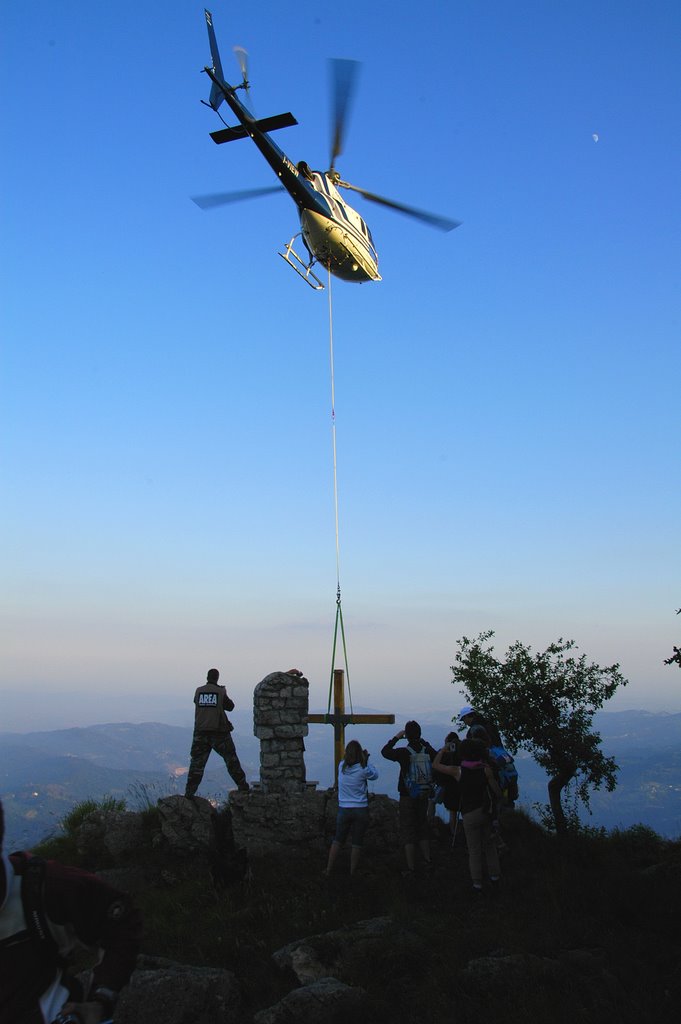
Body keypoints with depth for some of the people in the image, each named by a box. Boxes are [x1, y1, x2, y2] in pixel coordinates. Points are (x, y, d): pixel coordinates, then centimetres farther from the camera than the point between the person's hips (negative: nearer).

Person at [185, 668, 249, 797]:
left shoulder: (198, 691, 1)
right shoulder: (221, 692, -5)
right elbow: (230, 706, 6)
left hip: (201, 733, 2)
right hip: (219, 732, -2)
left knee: (197, 763, 7)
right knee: (231, 760, 11)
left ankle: (189, 793, 2)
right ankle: (243, 786, 16)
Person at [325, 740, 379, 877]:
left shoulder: (341, 766, -5)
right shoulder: (363, 769, -14)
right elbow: (375, 775, 4)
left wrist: (364, 761, 14)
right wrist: (366, 761, 10)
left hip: (344, 809, 3)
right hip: (361, 810, -3)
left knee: (337, 841, 16)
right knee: (357, 843, 9)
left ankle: (329, 870, 20)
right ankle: (352, 873, 15)